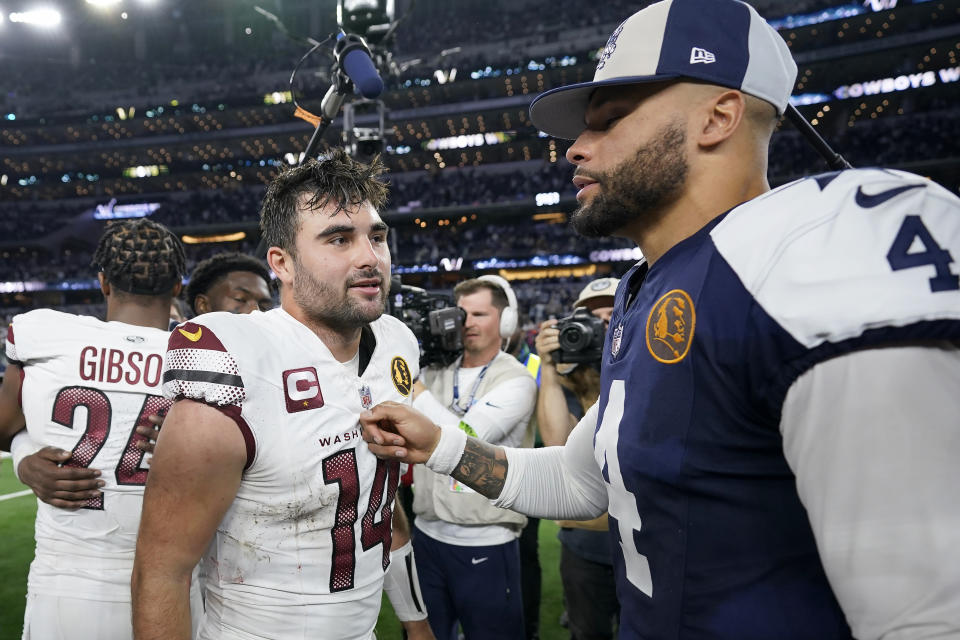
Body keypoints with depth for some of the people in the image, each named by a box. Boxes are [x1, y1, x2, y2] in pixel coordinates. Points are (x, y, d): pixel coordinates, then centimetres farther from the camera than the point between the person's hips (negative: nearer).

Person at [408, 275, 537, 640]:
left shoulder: (516, 380, -11)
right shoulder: (435, 370, 5)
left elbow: (464, 440, -23)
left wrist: (411, 380, -17)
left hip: (485, 545, -5)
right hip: (427, 535, 5)